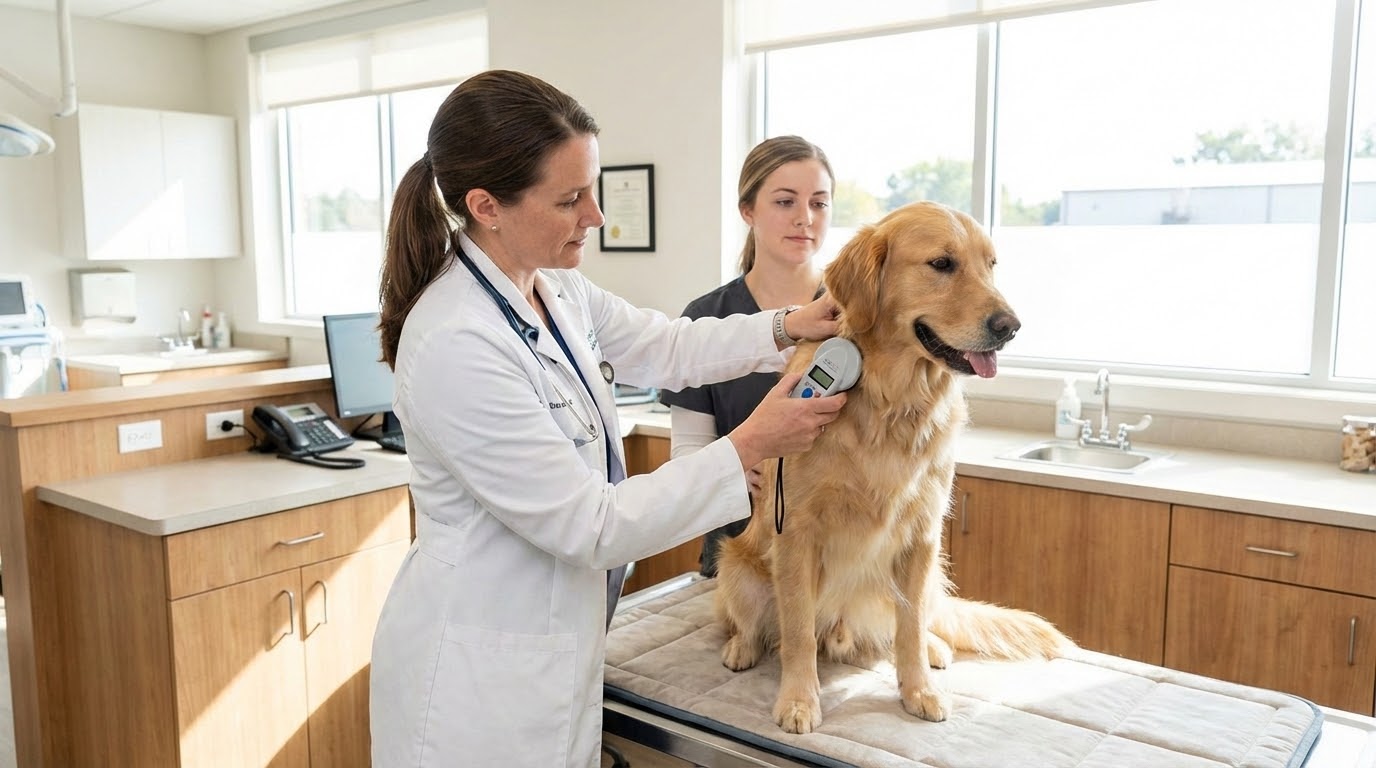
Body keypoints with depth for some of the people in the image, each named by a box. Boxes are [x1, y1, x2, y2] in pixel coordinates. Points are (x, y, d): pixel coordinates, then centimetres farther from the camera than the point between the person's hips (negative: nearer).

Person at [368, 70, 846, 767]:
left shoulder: (556, 289, -3)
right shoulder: (454, 346, -28)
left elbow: (667, 347, 13)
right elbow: (592, 526, -25)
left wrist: (786, 328, -1)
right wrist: (749, 447, -21)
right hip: (479, 671, -8)